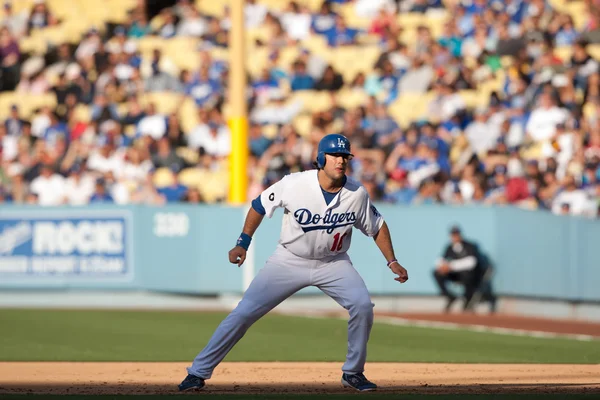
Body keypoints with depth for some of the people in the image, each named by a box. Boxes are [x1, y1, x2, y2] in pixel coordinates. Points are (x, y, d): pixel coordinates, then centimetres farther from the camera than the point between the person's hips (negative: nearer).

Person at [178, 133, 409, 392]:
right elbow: (260, 205, -4)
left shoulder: (357, 194, -14)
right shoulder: (294, 184, -20)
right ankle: (198, 372, 1)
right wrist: (243, 243, -8)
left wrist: (392, 262, -4)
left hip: (333, 264, 2)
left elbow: (377, 227, 3)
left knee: (362, 305, -20)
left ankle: (353, 373, 0)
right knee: (244, 313, -8)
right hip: (289, 261, -2)